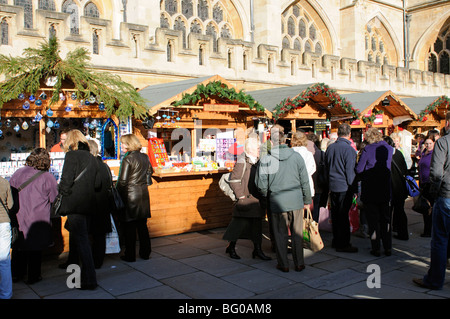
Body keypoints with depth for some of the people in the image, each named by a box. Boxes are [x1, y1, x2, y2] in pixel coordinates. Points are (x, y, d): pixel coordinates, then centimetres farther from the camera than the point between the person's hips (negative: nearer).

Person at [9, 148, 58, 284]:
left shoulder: (18, 173, 0)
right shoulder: (48, 178, -11)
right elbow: (55, 199, -4)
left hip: (18, 218, 3)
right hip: (37, 221, -3)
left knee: (18, 248, 16)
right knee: (35, 250, 8)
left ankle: (16, 274, 27)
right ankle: (33, 276, 17)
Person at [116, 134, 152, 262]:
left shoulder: (128, 159, -15)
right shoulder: (145, 157, 4)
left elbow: (122, 181, -15)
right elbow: (150, 172, 19)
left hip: (130, 195, -6)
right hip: (143, 193, 6)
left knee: (129, 227, 4)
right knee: (142, 225, 14)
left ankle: (130, 255, 10)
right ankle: (145, 253, 20)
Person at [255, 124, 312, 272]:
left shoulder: (265, 160, -9)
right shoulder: (296, 156, -4)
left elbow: (261, 184, -6)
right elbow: (305, 181, 2)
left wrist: (267, 195, 16)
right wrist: (307, 200, 13)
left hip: (277, 202, -1)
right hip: (296, 200, 2)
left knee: (280, 234, 11)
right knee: (297, 233, 13)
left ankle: (283, 264, 19)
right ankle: (299, 263, 21)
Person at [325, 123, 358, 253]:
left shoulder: (329, 148, 5)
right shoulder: (349, 149, -15)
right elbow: (350, 171, -14)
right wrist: (353, 187, -5)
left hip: (332, 186, 6)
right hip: (344, 187, -6)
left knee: (335, 214, 14)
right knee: (343, 215, 0)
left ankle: (336, 241, 24)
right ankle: (343, 244, 6)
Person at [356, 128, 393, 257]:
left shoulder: (368, 149, -14)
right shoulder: (389, 148, 2)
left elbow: (358, 170, -12)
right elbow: (388, 167, 13)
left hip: (370, 190, -4)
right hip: (385, 190, 5)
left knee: (373, 220, 4)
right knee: (386, 219, 14)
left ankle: (376, 248, 7)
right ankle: (388, 248, 17)